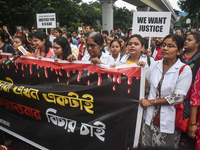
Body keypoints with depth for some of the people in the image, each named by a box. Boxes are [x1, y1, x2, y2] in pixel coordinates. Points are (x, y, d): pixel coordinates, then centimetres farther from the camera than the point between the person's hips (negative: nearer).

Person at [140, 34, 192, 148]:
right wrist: (145, 99, -4)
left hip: (168, 120, -3)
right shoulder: (155, 65, 3)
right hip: (150, 117, 4)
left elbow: (178, 97, -15)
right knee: (146, 146, 15)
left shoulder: (185, 70, -10)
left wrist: (150, 102, -13)